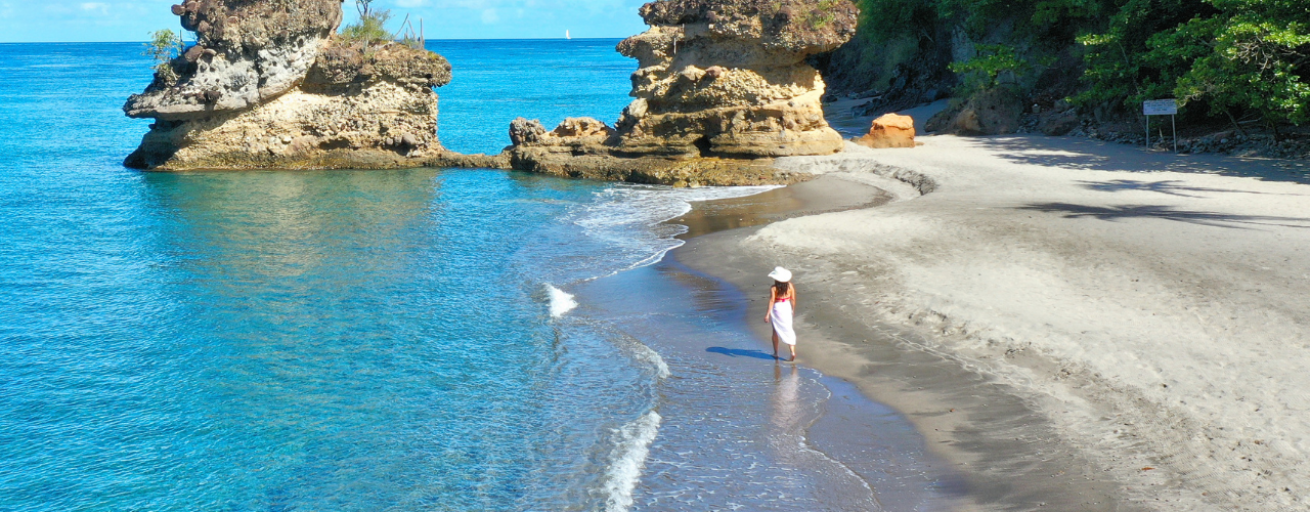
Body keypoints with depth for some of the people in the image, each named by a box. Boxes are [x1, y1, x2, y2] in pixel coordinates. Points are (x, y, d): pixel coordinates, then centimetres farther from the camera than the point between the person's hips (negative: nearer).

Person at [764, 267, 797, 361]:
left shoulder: (773, 288, -15)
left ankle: (776, 352, 23)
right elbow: (793, 299, 2)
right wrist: (793, 309, 16)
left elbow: (771, 301, -17)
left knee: (776, 331, 13)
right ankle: (793, 351, -5)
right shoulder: (790, 285, -4)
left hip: (776, 308, -3)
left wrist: (767, 313, -15)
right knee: (788, 329, 7)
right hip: (787, 307, 3)